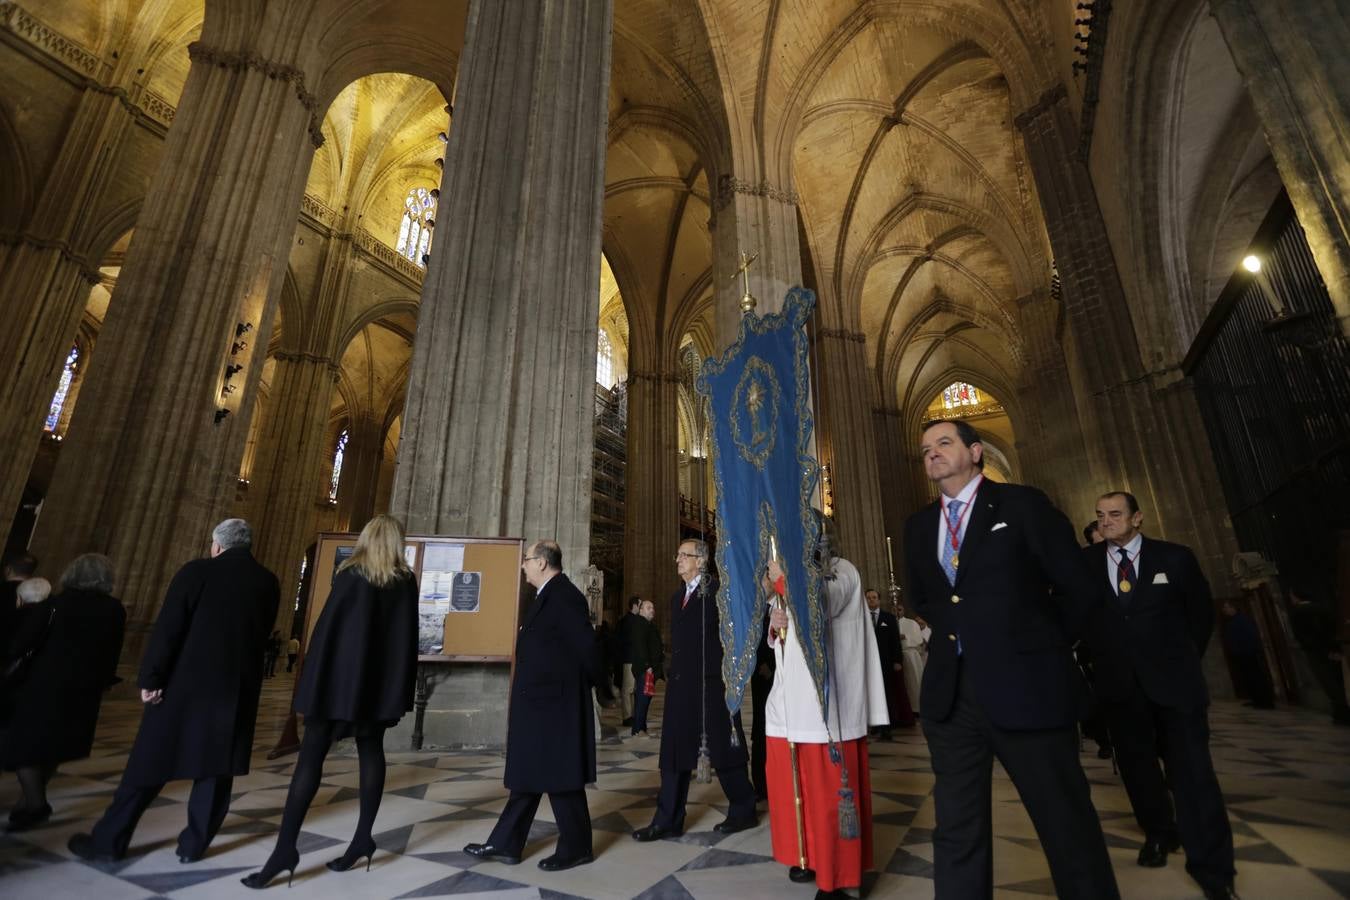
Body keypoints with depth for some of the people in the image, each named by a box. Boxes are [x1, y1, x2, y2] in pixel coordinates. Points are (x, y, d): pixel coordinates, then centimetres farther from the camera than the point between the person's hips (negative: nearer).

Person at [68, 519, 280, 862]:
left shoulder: (197, 571, -7)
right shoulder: (269, 583, 2)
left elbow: (167, 629, -10)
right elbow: (261, 637, 8)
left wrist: (150, 678, -5)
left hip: (187, 682, -2)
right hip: (238, 688, 2)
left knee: (150, 763, 13)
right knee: (215, 767, 12)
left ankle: (109, 840, 24)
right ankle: (194, 844, 18)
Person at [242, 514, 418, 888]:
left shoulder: (351, 573, -5)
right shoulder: (406, 581, 2)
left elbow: (326, 626, -7)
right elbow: (409, 638, 3)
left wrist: (313, 678, 0)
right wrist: (403, 688, 10)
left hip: (342, 676, -3)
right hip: (381, 682, 3)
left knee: (310, 757, 3)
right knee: (371, 753, 11)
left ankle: (286, 849, 3)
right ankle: (363, 838, 14)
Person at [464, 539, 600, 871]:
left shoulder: (563, 595, -21)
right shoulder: (548, 595, 12)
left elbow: (585, 644, -23)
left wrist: (590, 682, -8)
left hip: (554, 701, -10)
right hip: (539, 701, 10)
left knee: (560, 777, 5)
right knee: (528, 773, 18)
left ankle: (576, 848, 22)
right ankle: (505, 844, 31)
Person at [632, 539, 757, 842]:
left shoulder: (718, 590, -10)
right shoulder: (677, 596, 14)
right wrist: (673, 675, 14)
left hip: (712, 683, -7)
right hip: (680, 683, 7)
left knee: (724, 749, 8)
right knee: (674, 752, 10)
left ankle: (743, 811, 27)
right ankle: (668, 820, 21)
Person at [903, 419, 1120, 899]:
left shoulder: (1022, 504, -3)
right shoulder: (918, 525, 12)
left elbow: (1081, 590, -3)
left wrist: (1037, 647, 5)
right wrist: (962, 633, 12)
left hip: (1025, 687, -4)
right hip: (950, 693, 5)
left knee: (1068, 826, 9)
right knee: (957, 829, 11)